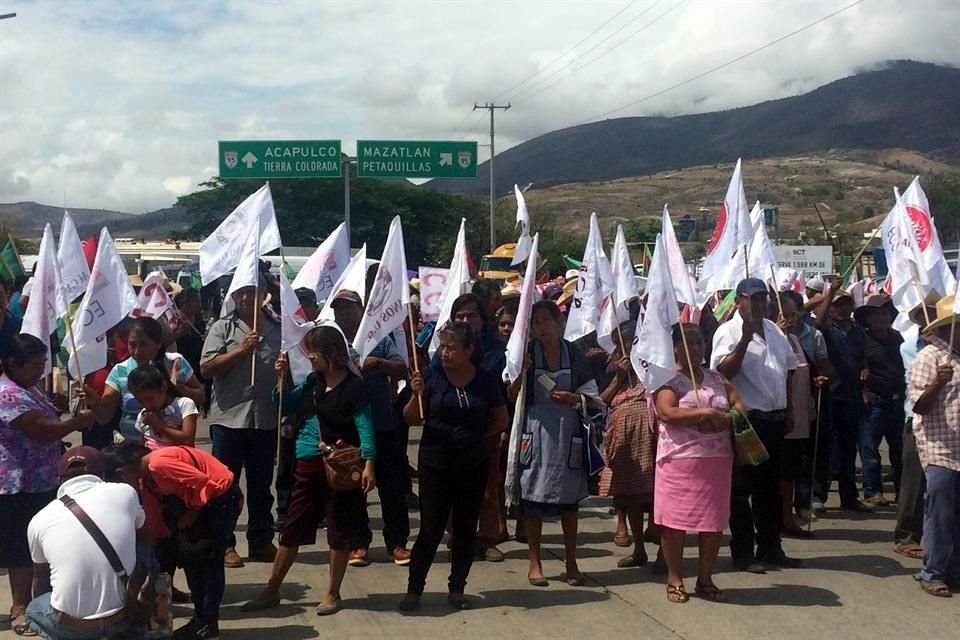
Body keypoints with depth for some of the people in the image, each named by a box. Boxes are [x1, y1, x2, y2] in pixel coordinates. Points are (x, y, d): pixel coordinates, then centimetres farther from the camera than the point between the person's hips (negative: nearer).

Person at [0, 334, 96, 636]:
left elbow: (45, 421, 24)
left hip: (43, 483, 10)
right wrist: (79, 421, -16)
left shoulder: (28, 389, 11)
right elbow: (43, 431, -27)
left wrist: (56, 409, 4)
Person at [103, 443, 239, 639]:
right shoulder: (145, 477, 5)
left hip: (222, 495, -10)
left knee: (210, 559, -4)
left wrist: (191, 514, -15)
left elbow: (203, 483, -28)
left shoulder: (159, 465, -26)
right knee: (190, 556, 12)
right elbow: (156, 522, 10)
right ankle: (200, 617, 21)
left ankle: (209, 622, 5)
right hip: (205, 501, 10)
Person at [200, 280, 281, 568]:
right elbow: (206, 368, -8)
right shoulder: (223, 328, 1)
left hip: (266, 419, 3)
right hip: (228, 417, -2)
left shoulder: (278, 330, 9)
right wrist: (241, 350, -15)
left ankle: (261, 542, 22)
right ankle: (224, 544, 13)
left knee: (261, 485, 12)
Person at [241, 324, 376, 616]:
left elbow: (365, 428, -14)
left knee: (339, 531, 6)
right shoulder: (312, 382, 7)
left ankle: (332, 593, 20)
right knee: (292, 528, 10)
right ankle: (271, 590, 20)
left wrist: (368, 464, -24)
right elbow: (286, 407, 19)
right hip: (307, 464, 6)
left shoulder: (353, 386, -10)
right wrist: (281, 379, 4)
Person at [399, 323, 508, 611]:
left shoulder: (487, 380, -2)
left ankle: (457, 589, 23)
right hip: (435, 465, -2)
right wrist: (417, 394, -18)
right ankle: (414, 589, 12)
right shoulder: (431, 376, -6)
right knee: (431, 530, -1)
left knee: (466, 529, 10)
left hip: (473, 466, 2)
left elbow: (501, 420, 11)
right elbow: (410, 418, -1)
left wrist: (476, 436, 1)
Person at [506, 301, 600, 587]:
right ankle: (535, 563, 15)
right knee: (533, 497, 3)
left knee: (568, 497, 8)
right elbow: (512, 397, -3)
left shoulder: (574, 354, 5)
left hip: (567, 431, 1)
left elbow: (592, 395, 9)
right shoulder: (526, 353, 0)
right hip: (535, 429, -1)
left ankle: (571, 563, 18)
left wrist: (573, 397, -10)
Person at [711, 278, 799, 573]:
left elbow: (787, 370, 21)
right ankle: (743, 553, 8)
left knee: (770, 487, 15)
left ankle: (770, 547, 26)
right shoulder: (728, 332, -10)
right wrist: (745, 340, -28)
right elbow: (723, 372, -22)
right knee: (742, 489, 1)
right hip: (745, 419, -7)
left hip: (774, 419, 7)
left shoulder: (774, 331, 13)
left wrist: (788, 410, 18)